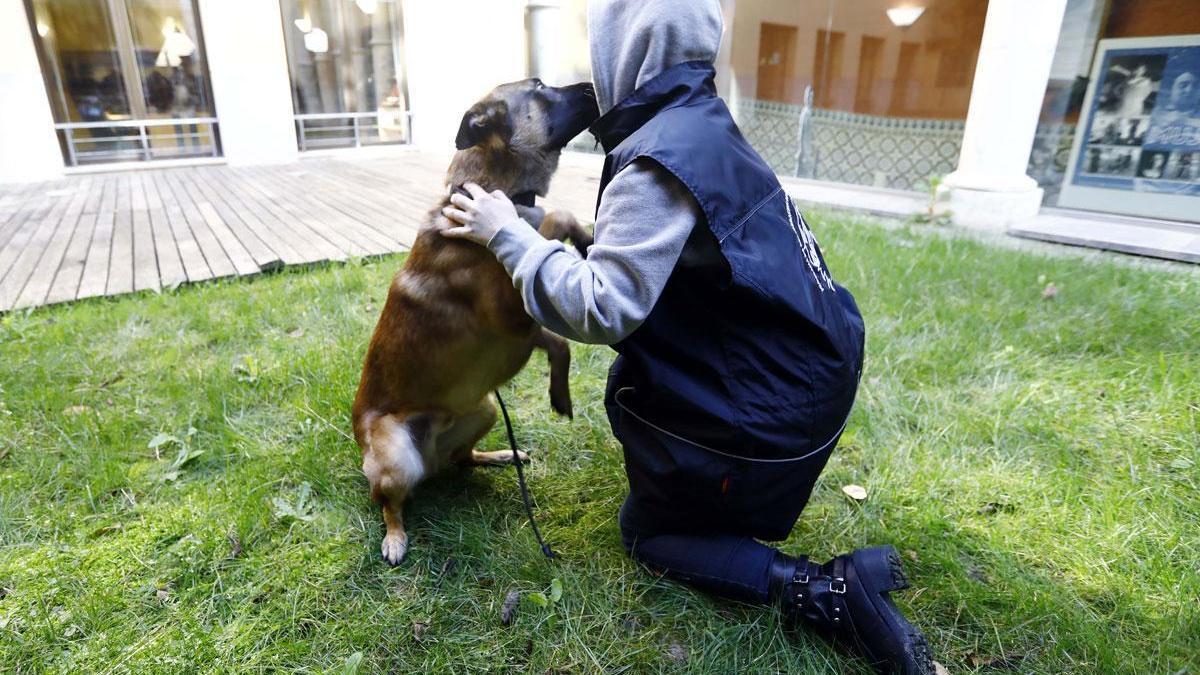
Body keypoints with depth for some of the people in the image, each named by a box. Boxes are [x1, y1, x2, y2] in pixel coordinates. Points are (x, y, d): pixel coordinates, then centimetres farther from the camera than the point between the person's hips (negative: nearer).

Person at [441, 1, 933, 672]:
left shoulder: (662, 158, -24)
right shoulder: (702, 125, 5)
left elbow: (604, 307, -28)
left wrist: (509, 235, -18)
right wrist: (544, 231, 10)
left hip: (772, 413, -8)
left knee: (647, 529, 11)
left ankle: (827, 591, 0)